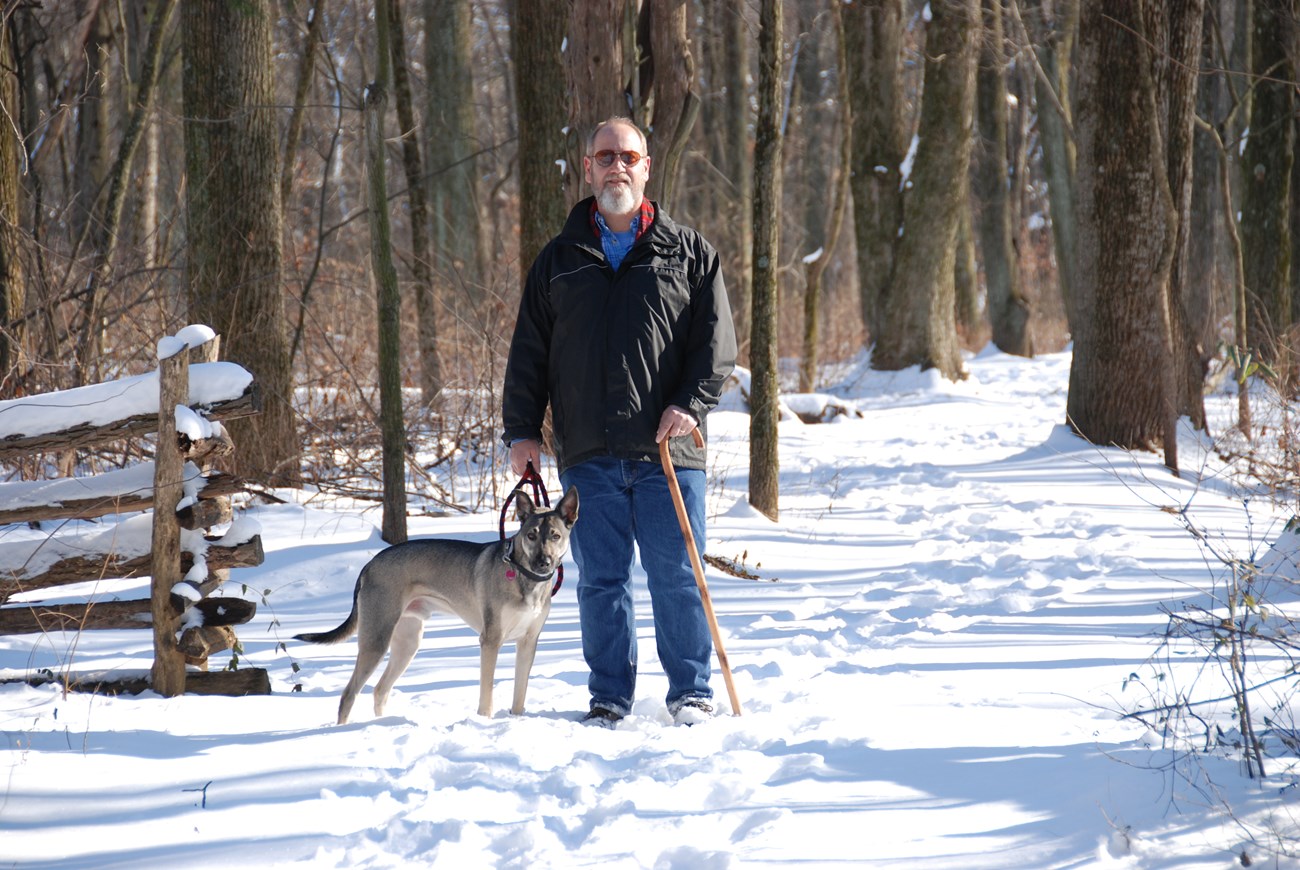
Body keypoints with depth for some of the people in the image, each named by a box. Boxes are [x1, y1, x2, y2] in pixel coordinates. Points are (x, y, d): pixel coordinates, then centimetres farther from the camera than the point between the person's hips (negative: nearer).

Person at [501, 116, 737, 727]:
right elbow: (529, 353, 14)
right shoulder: (559, 259, 14)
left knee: (677, 577, -2)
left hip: (667, 450, -2)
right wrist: (521, 430, 6)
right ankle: (608, 698, 11)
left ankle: (691, 694, 8)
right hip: (588, 454, 2)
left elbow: (716, 340, 5)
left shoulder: (689, 253, 9)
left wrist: (690, 404, -10)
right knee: (600, 582, 3)